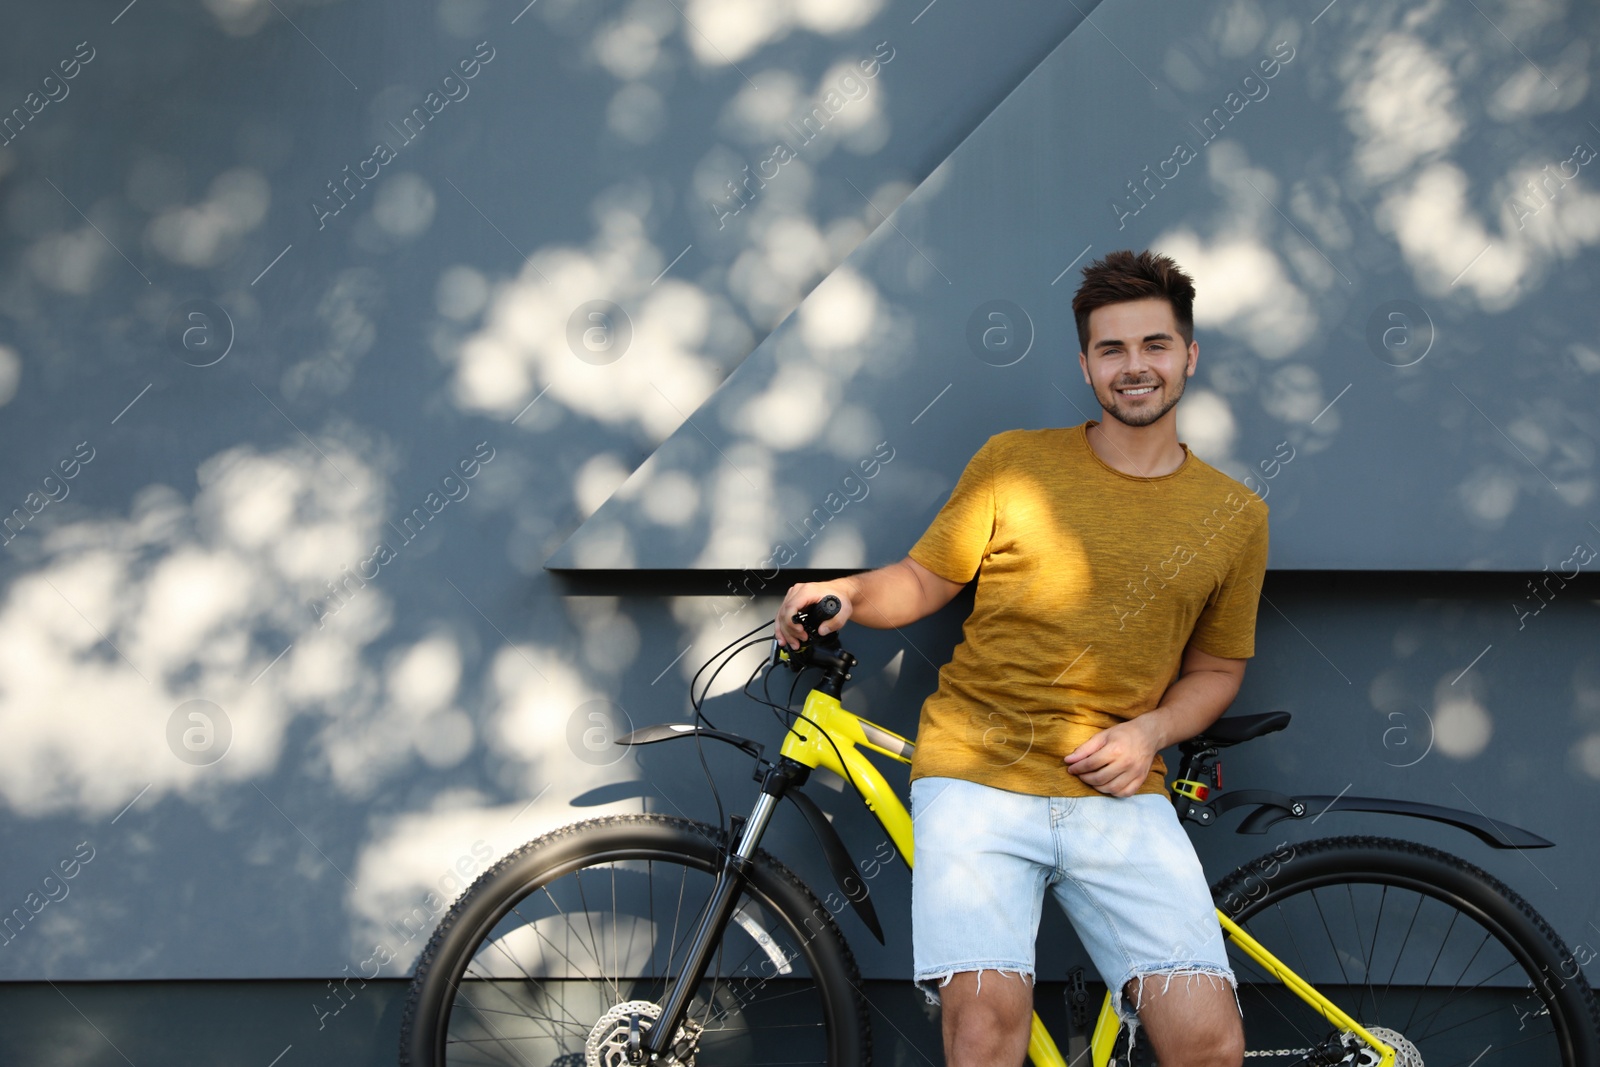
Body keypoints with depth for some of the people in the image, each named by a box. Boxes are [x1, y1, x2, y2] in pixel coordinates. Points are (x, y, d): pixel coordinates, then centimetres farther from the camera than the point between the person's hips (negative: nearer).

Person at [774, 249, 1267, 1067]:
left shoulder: (1235, 516, 9)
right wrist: (849, 593, -10)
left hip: (1118, 796, 2)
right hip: (980, 775, -1)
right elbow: (924, 580, 10)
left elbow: (1216, 668, 17)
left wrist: (1150, 731, -2)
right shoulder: (1012, 463, 5)